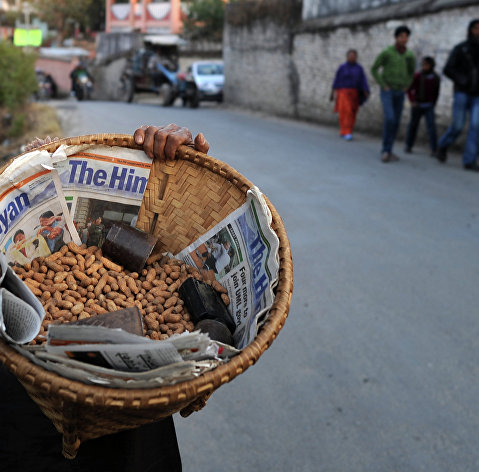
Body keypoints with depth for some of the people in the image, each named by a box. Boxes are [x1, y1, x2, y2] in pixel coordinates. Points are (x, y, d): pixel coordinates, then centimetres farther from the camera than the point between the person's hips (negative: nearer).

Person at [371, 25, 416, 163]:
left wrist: (406, 86, 7)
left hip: (399, 93, 5)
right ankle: (385, 150, -11)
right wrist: (383, 85, -10)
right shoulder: (386, 53, -10)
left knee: (396, 123, 4)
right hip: (387, 92, -5)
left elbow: (411, 72, 20)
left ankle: (388, 151, 14)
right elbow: (374, 69, -3)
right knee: (389, 119, -21)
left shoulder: (410, 56, 3)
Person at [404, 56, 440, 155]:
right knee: (413, 125, 9)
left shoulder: (436, 78, 1)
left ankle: (434, 149, -10)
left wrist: (433, 104, 10)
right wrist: (412, 101, -13)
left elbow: (436, 93, 13)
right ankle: (408, 146, 25)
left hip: (429, 106, 1)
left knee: (431, 126, -9)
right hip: (417, 105, -1)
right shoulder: (418, 76, -8)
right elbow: (409, 89, -5)